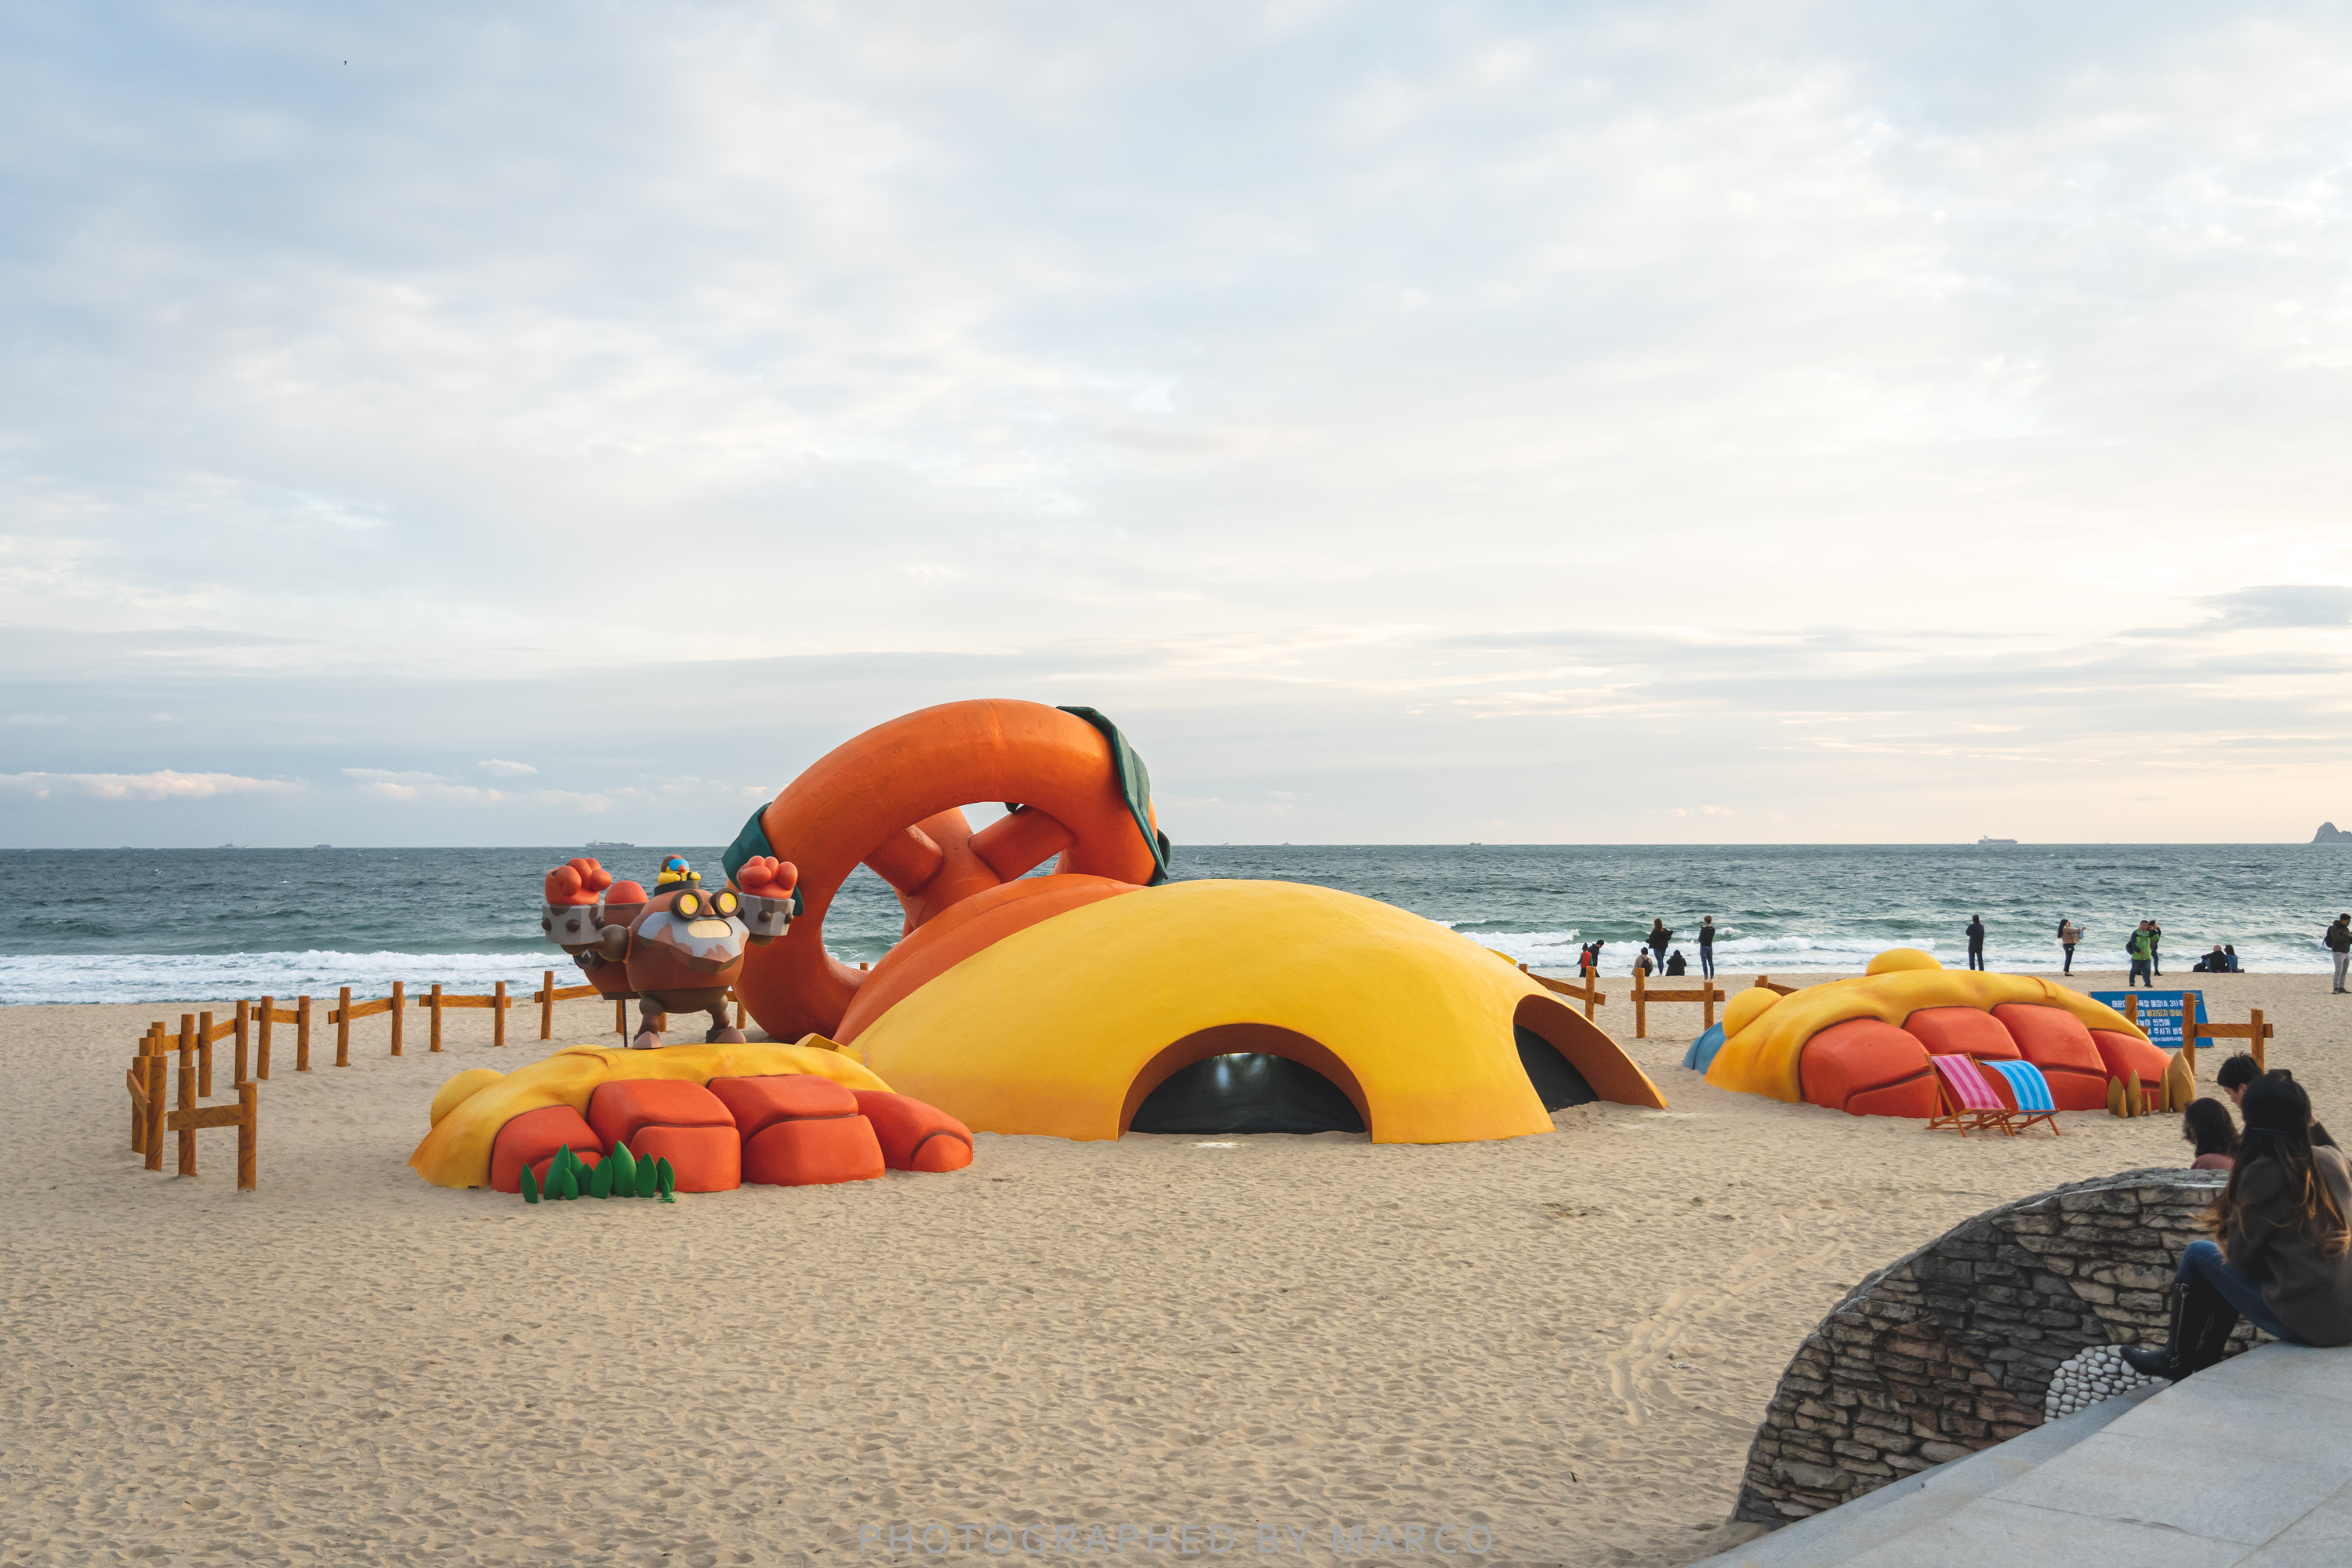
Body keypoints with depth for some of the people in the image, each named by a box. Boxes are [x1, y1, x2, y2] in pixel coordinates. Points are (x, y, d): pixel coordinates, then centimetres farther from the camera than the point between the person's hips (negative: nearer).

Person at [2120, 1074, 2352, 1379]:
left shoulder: (2261, 1175, -15)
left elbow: (2241, 1257, -7)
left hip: (2306, 1325, -6)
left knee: (2198, 1254, 12)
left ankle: (2176, 1360, 26)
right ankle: (2204, 1359, 35)